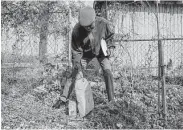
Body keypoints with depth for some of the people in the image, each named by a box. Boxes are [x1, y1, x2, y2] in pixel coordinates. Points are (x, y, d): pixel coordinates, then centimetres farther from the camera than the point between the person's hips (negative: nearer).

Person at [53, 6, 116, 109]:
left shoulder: (103, 24, -32)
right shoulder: (77, 30, -31)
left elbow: (111, 33, -5)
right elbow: (76, 50, -20)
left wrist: (110, 46, -14)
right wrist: (77, 67, -23)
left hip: (101, 50, 0)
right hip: (86, 52, 1)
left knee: (107, 72, -16)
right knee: (74, 73, -2)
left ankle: (112, 100, -7)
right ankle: (63, 98, 9)